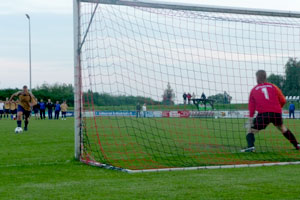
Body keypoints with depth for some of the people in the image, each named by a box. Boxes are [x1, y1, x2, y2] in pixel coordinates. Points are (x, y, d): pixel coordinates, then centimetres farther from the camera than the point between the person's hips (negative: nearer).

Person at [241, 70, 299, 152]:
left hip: (263, 114, -3)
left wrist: (250, 118, -2)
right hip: (276, 113, 3)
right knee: (282, 128, 28)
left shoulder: (254, 90, 12)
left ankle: (250, 146, -19)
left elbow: (251, 106, 3)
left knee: (251, 130, 8)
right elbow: (283, 101, 14)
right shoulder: (273, 87, 15)